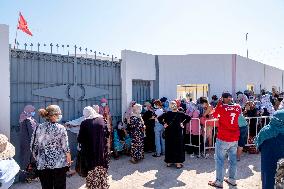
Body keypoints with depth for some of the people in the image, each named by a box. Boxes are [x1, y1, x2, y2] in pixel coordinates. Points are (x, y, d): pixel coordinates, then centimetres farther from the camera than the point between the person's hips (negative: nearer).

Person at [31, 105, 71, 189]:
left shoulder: (38, 128, -1)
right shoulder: (61, 128, -11)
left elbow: (33, 146, 3)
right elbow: (65, 147, -10)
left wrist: (38, 159, 18)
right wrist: (69, 160, 4)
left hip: (43, 164, 3)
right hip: (59, 163, -3)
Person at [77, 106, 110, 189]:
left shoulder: (84, 123, -11)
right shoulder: (102, 120, -4)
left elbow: (80, 139, -9)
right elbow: (108, 134, 2)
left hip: (90, 151, -2)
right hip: (102, 149, 3)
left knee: (91, 170, 13)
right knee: (102, 169, 19)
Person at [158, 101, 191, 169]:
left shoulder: (167, 113, -6)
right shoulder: (180, 114, -8)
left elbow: (159, 118, -8)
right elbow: (188, 118, -6)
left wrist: (164, 124, -2)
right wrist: (183, 123, -2)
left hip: (169, 133, 2)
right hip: (178, 132, -1)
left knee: (169, 146, 13)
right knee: (178, 147, 8)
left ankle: (169, 162, 21)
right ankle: (178, 163, 10)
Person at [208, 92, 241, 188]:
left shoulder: (221, 107, -14)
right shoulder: (238, 107, -1)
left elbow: (214, 115, 3)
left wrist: (218, 104, 4)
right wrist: (231, 103, 15)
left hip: (223, 139, -5)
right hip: (234, 138, 5)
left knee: (219, 160, 5)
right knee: (233, 159, 16)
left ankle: (219, 182, 12)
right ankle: (232, 180, 29)